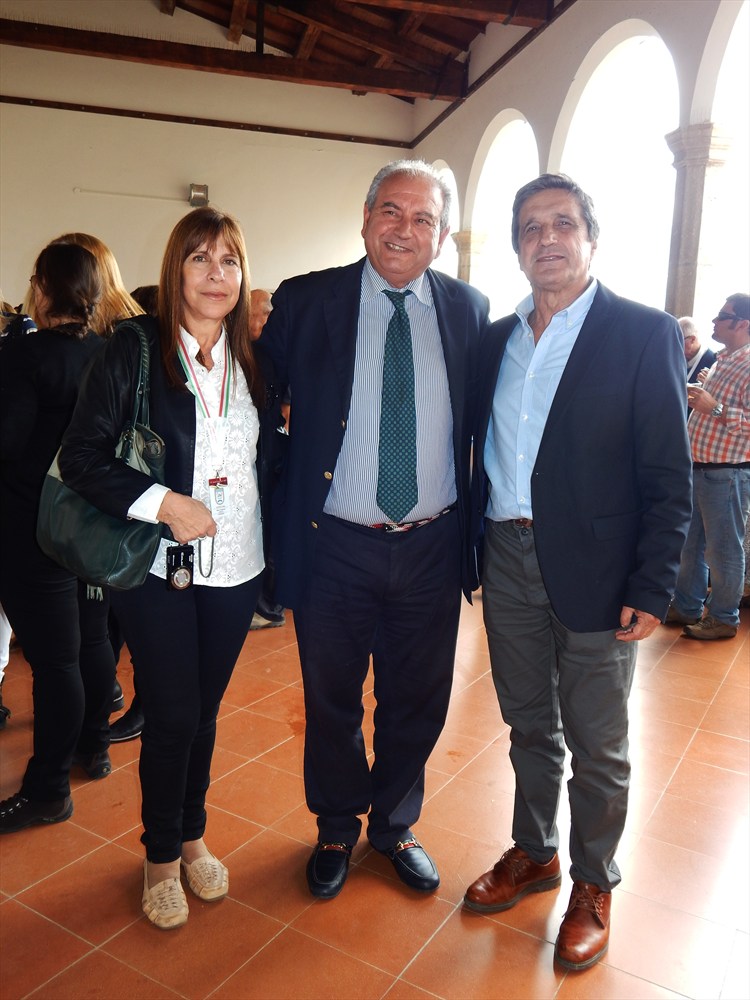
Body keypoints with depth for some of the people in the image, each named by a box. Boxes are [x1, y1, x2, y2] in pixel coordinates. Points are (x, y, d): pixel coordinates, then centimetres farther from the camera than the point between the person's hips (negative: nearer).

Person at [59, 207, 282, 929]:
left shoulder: (252, 363, 8)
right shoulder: (133, 351, -5)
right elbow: (80, 458, -9)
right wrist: (163, 503, -19)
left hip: (234, 569, 4)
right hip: (159, 569, -3)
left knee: (203, 710, 15)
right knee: (171, 716, 4)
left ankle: (193, 836, 38)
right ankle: (161, 855, 30)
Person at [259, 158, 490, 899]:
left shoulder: (469, 310, 3)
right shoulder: (304, 302, -3)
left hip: (432, 548, 2)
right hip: (334, 547, -1)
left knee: (415, 703, 18)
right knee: (331, 702, 17)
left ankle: (395, 825, 45)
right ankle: (337, 829, 44)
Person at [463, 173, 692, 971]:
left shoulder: (643, 334, -6)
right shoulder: (496, 339, 10)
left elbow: (669, 476, -9)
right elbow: (483, 453, 11)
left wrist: (651, 590, -14)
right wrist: (471, 551, 5)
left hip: (594, 571, -4)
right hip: (508, 560, 5)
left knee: (595, 743, 11)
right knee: (528, 725, 19)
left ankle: (593, 884, 33)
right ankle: (533, 853, 41)